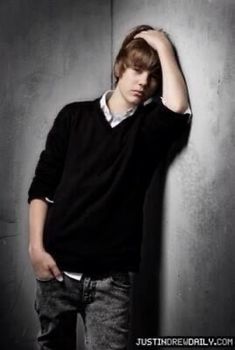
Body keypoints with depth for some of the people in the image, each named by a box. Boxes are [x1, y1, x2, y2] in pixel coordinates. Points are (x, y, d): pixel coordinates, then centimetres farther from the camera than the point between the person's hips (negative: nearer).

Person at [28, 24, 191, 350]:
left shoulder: (149, 126, 3)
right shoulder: (75, 115, 5)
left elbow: (178, 107, -21)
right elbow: (41, 186, 4)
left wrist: (163, 46, -9)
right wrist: (36, 247, -5)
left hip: (110, 277, -1)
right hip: (57, 268, 1)